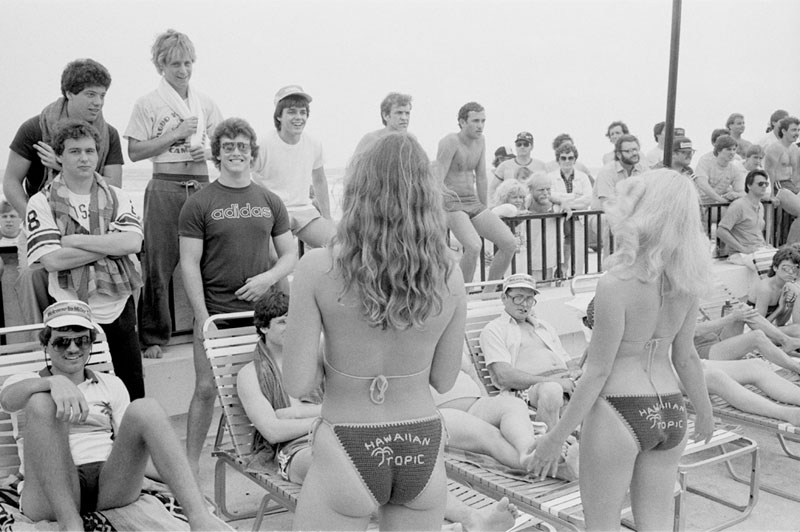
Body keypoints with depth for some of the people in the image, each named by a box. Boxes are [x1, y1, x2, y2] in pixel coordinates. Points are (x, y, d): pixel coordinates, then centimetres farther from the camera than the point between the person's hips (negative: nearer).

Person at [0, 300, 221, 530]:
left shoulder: (111, 385, 21)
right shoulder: (24, 381, 15)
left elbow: (130, 449, 13)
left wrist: (179, 478, -4)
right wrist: (55, 382, -32)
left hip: (111, 485, 2)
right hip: (50, 496, -2)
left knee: (144, 409, -24)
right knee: (41, 402, -25)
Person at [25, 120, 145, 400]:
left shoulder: (116, 197, 5)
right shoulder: (42, 202, -3)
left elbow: (133, 242, -12)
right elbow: (52, 259, -15)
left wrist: (76, 240, -15)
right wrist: (111, 244, -13)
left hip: (119, 307, 3)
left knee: (134, 394, 12)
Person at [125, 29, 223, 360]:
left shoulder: (205, 103, 12)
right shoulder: (148, 104, 0)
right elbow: (135, 153, -4)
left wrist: (207, 152, -5)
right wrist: (176, 133, -9)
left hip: (201, 185, 3)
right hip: (165, 187, -3)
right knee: (159, 264, -2)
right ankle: (152, 336, 8)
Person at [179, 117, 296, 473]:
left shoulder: (270, 202, 9)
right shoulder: (199, 204, -1)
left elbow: (290, 254, 12)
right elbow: (189, 264, -4)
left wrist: (268, 277, -9)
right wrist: (202, 317, -10)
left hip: (261, 311, 3)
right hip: (215, 313, -2)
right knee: (206, 389, 0)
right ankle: (190, 463, 14)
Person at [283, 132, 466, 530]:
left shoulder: (317, 269, -15)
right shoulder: (449, 276, -7)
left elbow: (297, 384, -13)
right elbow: (443, 380, 2)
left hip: (346, 453, -3)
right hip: (422, 451, 3)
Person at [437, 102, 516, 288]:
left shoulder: (480, 140, 10)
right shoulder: (450, 142, -12)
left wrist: (485, 211, 20)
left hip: (474, 203, 8)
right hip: (452, 204, -7)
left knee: (510, 244, -5)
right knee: (474, 247, -31)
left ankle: (488, 291, 9)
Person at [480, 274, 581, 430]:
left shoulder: (544, 326, 32)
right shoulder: (494, 329, 10)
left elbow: (570, 363, 29)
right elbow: (504, 376, -5)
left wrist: (575, 373, 1)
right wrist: (549, 380, -15)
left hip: (565, 382, 6)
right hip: (528, 388, -6)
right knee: (552, 390, -40)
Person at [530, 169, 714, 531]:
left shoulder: (616, 285, -21)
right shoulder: (684, 281, -2)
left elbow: (598, 372, -18)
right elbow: (685, 357, 7)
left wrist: (556, 437, -9)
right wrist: (704, 411, 24)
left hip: (618, 412, -6)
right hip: (670, 411, 6)